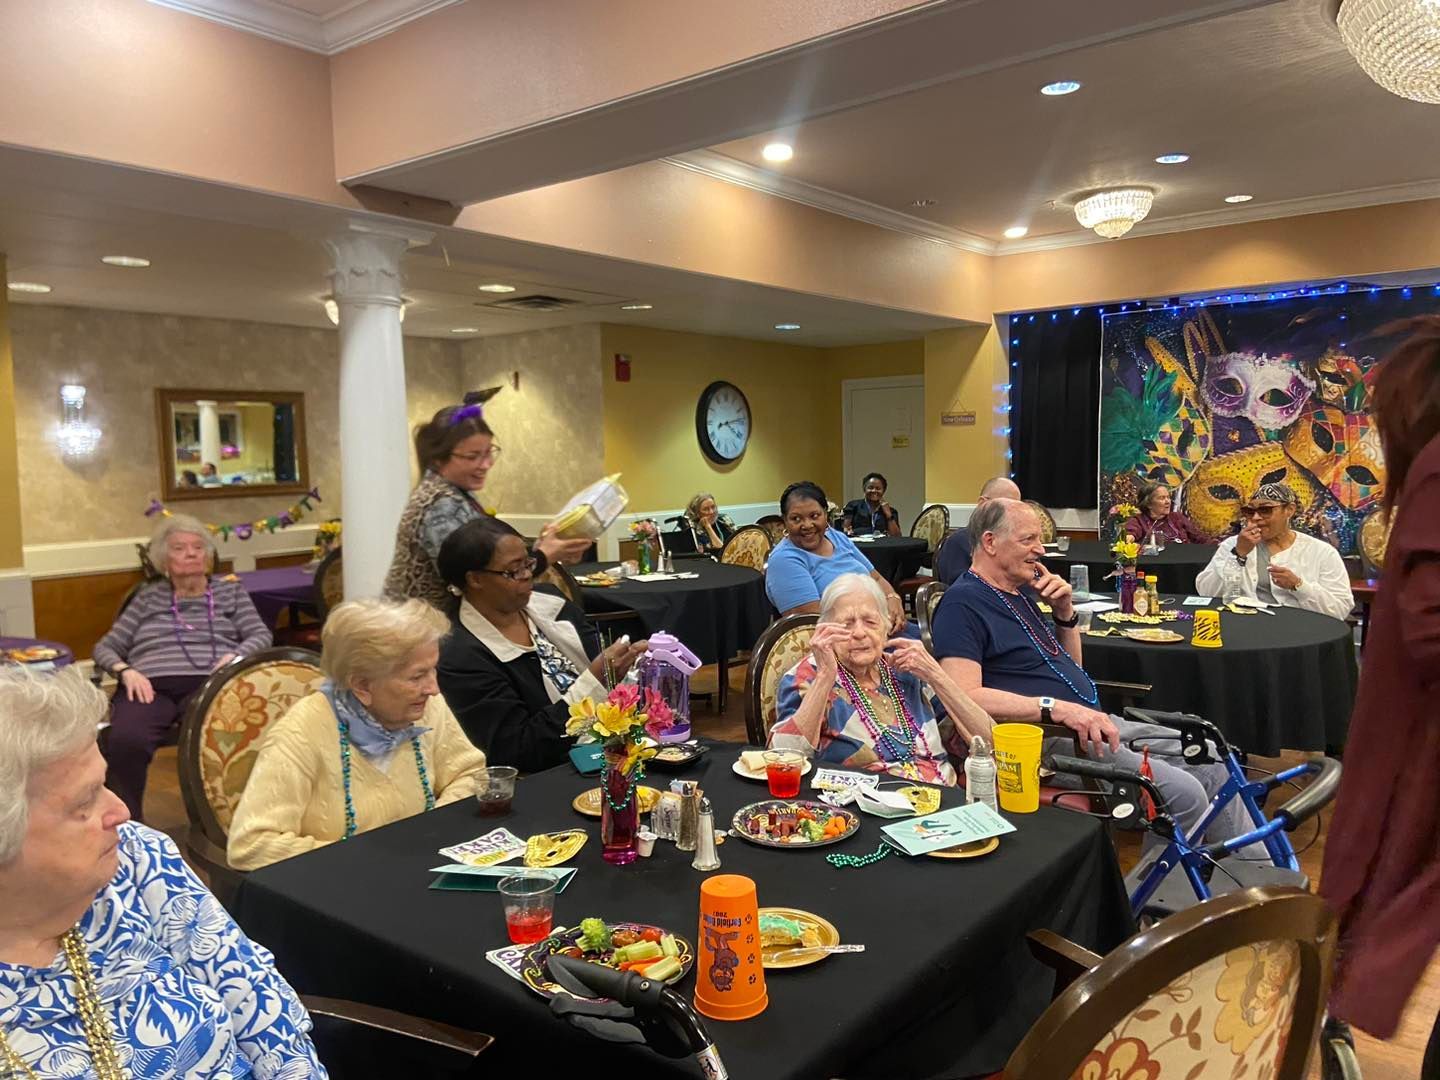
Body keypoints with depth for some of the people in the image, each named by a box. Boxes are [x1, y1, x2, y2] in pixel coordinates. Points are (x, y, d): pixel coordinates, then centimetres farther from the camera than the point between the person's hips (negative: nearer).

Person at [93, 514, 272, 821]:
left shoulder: (231, 592, 23)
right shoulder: (149, 597, 24)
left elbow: (261, 635, 11)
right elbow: (106, 647, 21)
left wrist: (236, 656, -10)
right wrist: (125, 671, -2)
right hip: (151, 686, 1)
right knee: (124, 742, -34)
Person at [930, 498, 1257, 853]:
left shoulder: (1018, 594, 18)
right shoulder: (962, 604, -13)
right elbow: (965, 697, -25)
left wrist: (1064, 611, 7)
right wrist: (1056, 708, -29)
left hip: (1094, 722, 10)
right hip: (1047, 739, -10)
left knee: (1210, 762, 8)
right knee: (1183, 794, -21)